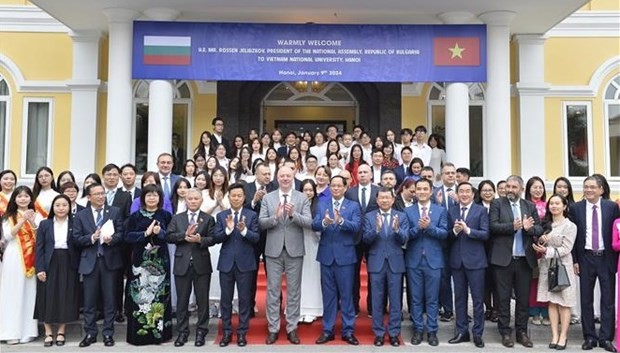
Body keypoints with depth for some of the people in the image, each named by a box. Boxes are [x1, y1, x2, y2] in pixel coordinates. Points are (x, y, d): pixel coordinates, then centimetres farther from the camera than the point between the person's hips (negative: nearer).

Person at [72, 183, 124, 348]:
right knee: (89, 300, 6)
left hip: (110, 260, 0)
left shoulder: (115, 212, 4)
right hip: (90, 261, 1)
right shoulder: (81, 215, 5)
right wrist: (92, 238, -17)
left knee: (109, 299, 5)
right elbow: (76, 239, -1)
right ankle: (90, 333, 17)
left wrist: (111, 239, -21)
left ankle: (108, 333, 15)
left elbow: (121, 233, -1)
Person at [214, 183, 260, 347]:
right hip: (226, 262, 2)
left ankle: (242, 333, 15)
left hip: (245, 263, -1)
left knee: (244, 299, 5)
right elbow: (216, 238, -4)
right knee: (226, 299, 7)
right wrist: (228, 229, -21)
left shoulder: (252, 215, 1)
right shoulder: (221, 215, 5)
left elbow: (256, 238, -7)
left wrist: (244, 230, -25)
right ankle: (227, 332, 18)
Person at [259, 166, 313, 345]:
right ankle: (273, 329, 16)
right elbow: (261, 223, -4)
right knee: (273, 290, 6)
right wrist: (275, 216, -22)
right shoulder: (267, 198, 3)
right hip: (274, 250, 1)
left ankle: (292, 328, 18)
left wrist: (293, 214, -25)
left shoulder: (302, 198, 1)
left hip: (294, 250, 0)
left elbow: (308, 222, -8)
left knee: (293, 290, 7)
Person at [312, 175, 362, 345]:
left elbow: (357, 227, -13)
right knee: (328, 295, 10)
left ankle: (348, 331, 15)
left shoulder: (354, 206, 1)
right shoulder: (321, 205, 7)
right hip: (326, 255, 2)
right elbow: (314, 225, -6)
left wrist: (341, 221, -31)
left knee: (346, 294, 5)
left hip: (345, 255, -2)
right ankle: (327, 330, 20)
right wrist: (324, 222, -28)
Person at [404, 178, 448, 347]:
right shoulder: (408, 211, 3)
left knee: (432, 298, 6)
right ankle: (418, 330, 18)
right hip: (414, 260, 1)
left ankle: (432, 331, 15)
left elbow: (444, 233, -5)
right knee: (416, 298, 7)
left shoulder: (440, 210, 3)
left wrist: (429, 227, -20)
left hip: (433, 260, 0)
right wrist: (418, 227, -22)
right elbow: (406, 235, -5)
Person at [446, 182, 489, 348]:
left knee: (477, 298, 3)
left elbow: (485, 234, -10)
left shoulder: (481, 210, -2)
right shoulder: (451, 211, 8)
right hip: (457, 260, 3)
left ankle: (477, 333, 13)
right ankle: (462, 331, 20)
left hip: (475, 260, -3)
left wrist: (468, 230, -23)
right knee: (460, 297, 11)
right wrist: (454, 231, -16)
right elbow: (448, 235, 4)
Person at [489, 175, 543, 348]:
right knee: (504, 298, 5)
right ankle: (505, 332, 14)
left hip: (524, 259, 3)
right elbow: (493, 226, -10)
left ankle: (522, 332, 20)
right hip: (503, 258, -3)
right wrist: (512, 226, -23)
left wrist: (529, 228, -18)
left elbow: (539, 229, 3)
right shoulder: (497, 203, 1)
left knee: (523, 298, 9)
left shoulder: (530, 206, 10)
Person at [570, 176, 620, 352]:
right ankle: (589, 337, 15)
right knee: (586, 299, 6)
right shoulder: (576, 208, 2)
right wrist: (574, 260, -1)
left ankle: (606, 338, 13)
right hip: (585, 258, 1)